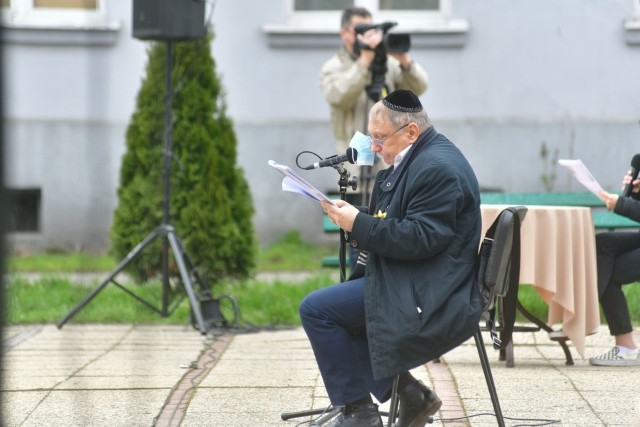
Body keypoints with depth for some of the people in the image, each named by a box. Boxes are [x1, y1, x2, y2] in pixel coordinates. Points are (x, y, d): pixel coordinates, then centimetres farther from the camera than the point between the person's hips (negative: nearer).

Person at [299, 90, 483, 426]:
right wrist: (352, 216, 4)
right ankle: (410, 394, 15)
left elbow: (421, 238, -25)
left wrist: (359, 224, -23)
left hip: (429, 297, -11)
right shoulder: (414, 160, 14)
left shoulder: (438, 168, -19)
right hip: (413, 284, 11)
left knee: (317, 309, -15)